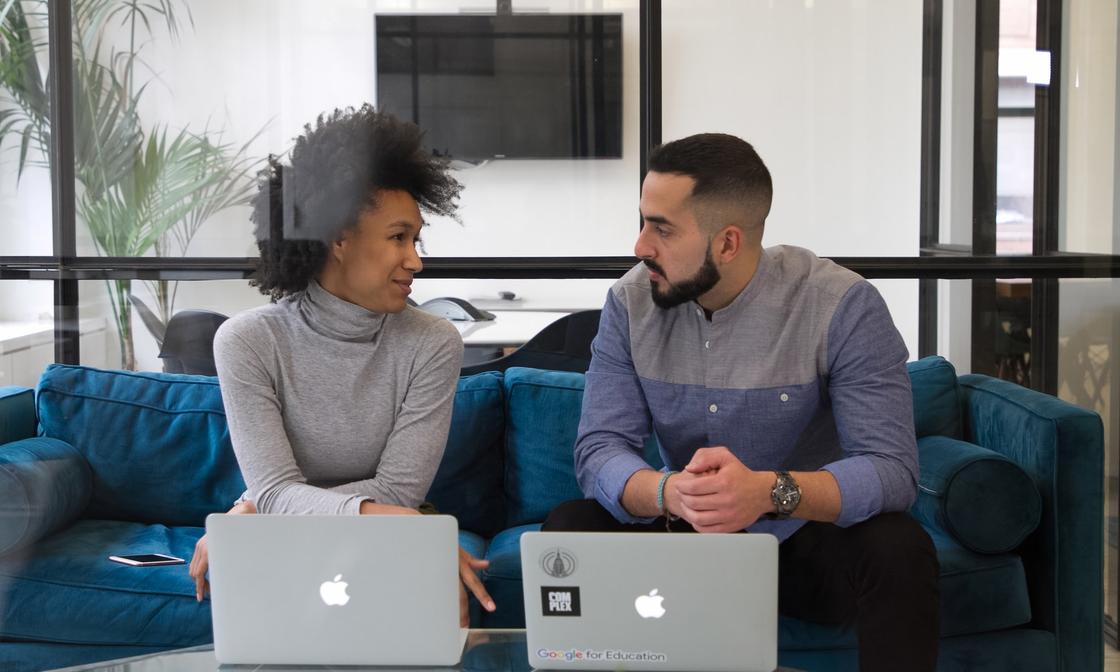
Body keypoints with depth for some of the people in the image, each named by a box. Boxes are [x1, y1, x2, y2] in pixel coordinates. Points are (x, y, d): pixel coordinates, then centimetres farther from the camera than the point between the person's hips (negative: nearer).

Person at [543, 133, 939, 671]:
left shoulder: (843, 307, -19)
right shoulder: (630, 303, -8)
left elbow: (891, 469, -25)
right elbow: (600, 450, -15)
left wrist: (771, 491, -45)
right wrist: (670, 493, -39)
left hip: (810, 538, -2)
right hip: (686, 537, 3)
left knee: (899, 551, -32)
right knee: (570, 529, -22)